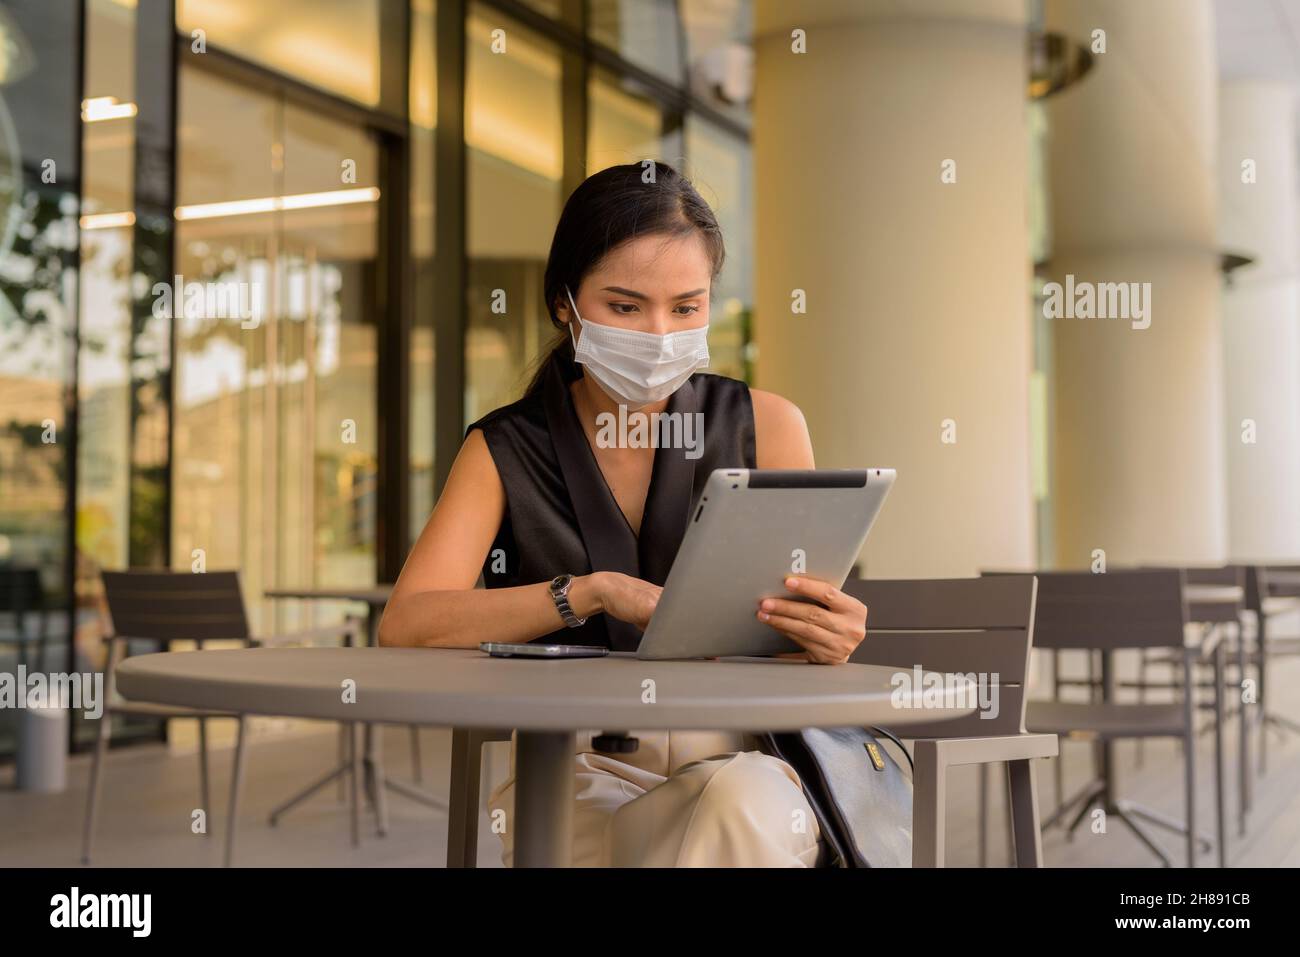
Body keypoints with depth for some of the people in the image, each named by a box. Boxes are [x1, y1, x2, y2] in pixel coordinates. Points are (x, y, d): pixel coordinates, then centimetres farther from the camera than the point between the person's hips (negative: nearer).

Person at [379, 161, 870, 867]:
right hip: (576, 772, -1)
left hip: (740, 756, 1)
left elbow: (809, 621, 8)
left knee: (741, 803, -35)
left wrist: (826, 643, -18)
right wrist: (595, 591, -22)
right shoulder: (504, 453, 5)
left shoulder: (764, 426, 6)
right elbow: (404, 624, -10)